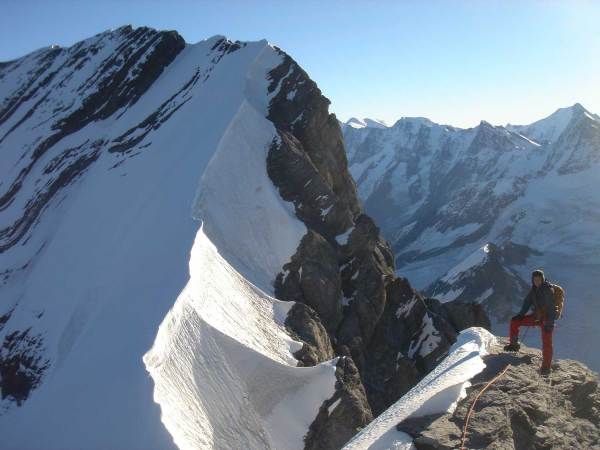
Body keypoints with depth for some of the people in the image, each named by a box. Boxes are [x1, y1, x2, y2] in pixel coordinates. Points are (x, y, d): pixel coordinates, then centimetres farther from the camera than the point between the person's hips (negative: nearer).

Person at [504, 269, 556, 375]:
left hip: (547, 319, -7)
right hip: (536, 316, 7)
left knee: (546, 343, -9)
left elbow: (551, 307, -21)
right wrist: (520, 315, 5)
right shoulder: (534, 290, 6)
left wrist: (550, 323, -26)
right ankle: (514, 345, 13)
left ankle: (546, 367, -1)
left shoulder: (548, 290, -16)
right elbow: (527, 303, 13)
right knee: (514, 321, 1)